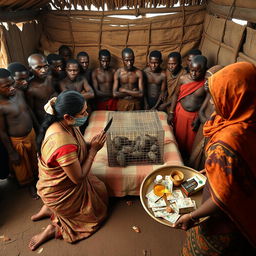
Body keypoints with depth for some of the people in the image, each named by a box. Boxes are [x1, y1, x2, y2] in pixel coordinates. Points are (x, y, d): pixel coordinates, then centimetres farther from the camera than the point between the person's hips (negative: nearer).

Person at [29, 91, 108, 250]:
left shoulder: (61, 124, -12)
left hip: (58, 182, 8)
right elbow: (79, 178, -27)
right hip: (61, 193, -7)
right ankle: (56, 228, 13)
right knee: (97, 210, 13)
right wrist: (93, 149, -21)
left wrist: (91, 145, -14)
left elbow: (76, 149, 5)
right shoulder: (64, 144, -39)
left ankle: (50, 209, 22)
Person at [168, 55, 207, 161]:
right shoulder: (183, 79, -8)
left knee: (190, 140, 14)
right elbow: (176, 95, 1)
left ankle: (187, 159, 38)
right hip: (180, 112, 3)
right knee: (178, 137, 19)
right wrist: (171, 112, -2)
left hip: (194, 115, -2)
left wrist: (198, 119, -12)